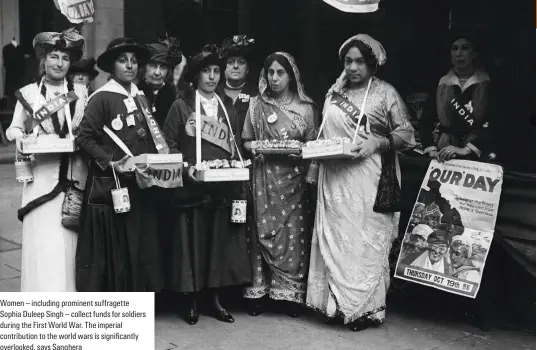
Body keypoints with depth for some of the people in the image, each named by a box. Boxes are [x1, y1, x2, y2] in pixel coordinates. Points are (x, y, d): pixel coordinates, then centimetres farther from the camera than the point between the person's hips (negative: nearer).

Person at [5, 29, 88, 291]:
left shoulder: (80, 93, 7)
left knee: (69, 241, 4)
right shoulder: (28, 93, 3)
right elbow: (14, 128, 9)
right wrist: (19, 137, -12)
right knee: (43, 243, -3)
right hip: (42, 176, -1)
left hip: (74, 176, 1)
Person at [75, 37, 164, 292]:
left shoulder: (141, 98, 12)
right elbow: (85, 139, -11)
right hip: (109, 186, -6)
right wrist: (111, 163, -19)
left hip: (140, 185, 6)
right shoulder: (101, 98, -8)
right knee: (109, 250, 0)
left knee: (139, 247, 10)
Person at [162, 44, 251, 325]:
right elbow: (169, 144, -3)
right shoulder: (181, 106, 1)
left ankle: (217, 299, 17)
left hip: (224, 185, 4)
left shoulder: (228, 106, 14)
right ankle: (192, 301, 11)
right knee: (193, 242, 0)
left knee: (221, 241, 6)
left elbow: (236, 144, 13)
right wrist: (186, 167, -15)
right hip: (193, 186, -3)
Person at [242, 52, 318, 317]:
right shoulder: (257, 105, 7)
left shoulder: (305, 107, 6)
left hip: (293, 178, 0)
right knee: (263, 231, 0)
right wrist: (254, 148, -11)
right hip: (264, 177, 1)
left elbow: (312, 144, 8)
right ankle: (260, 289, 10)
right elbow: (246, 141, 10)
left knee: (293, 232, -1)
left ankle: (293, 294, 9)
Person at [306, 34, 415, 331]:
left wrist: (376, 143, -17)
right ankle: (339, 302, 17)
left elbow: (406, 134, -3)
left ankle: (367, 307, 9)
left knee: (365, 240, -2)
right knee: (334, 237, 6)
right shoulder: (335, 92, 14)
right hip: (334, 179, 5)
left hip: (367, 178, -5)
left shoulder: (385, 93, -1)